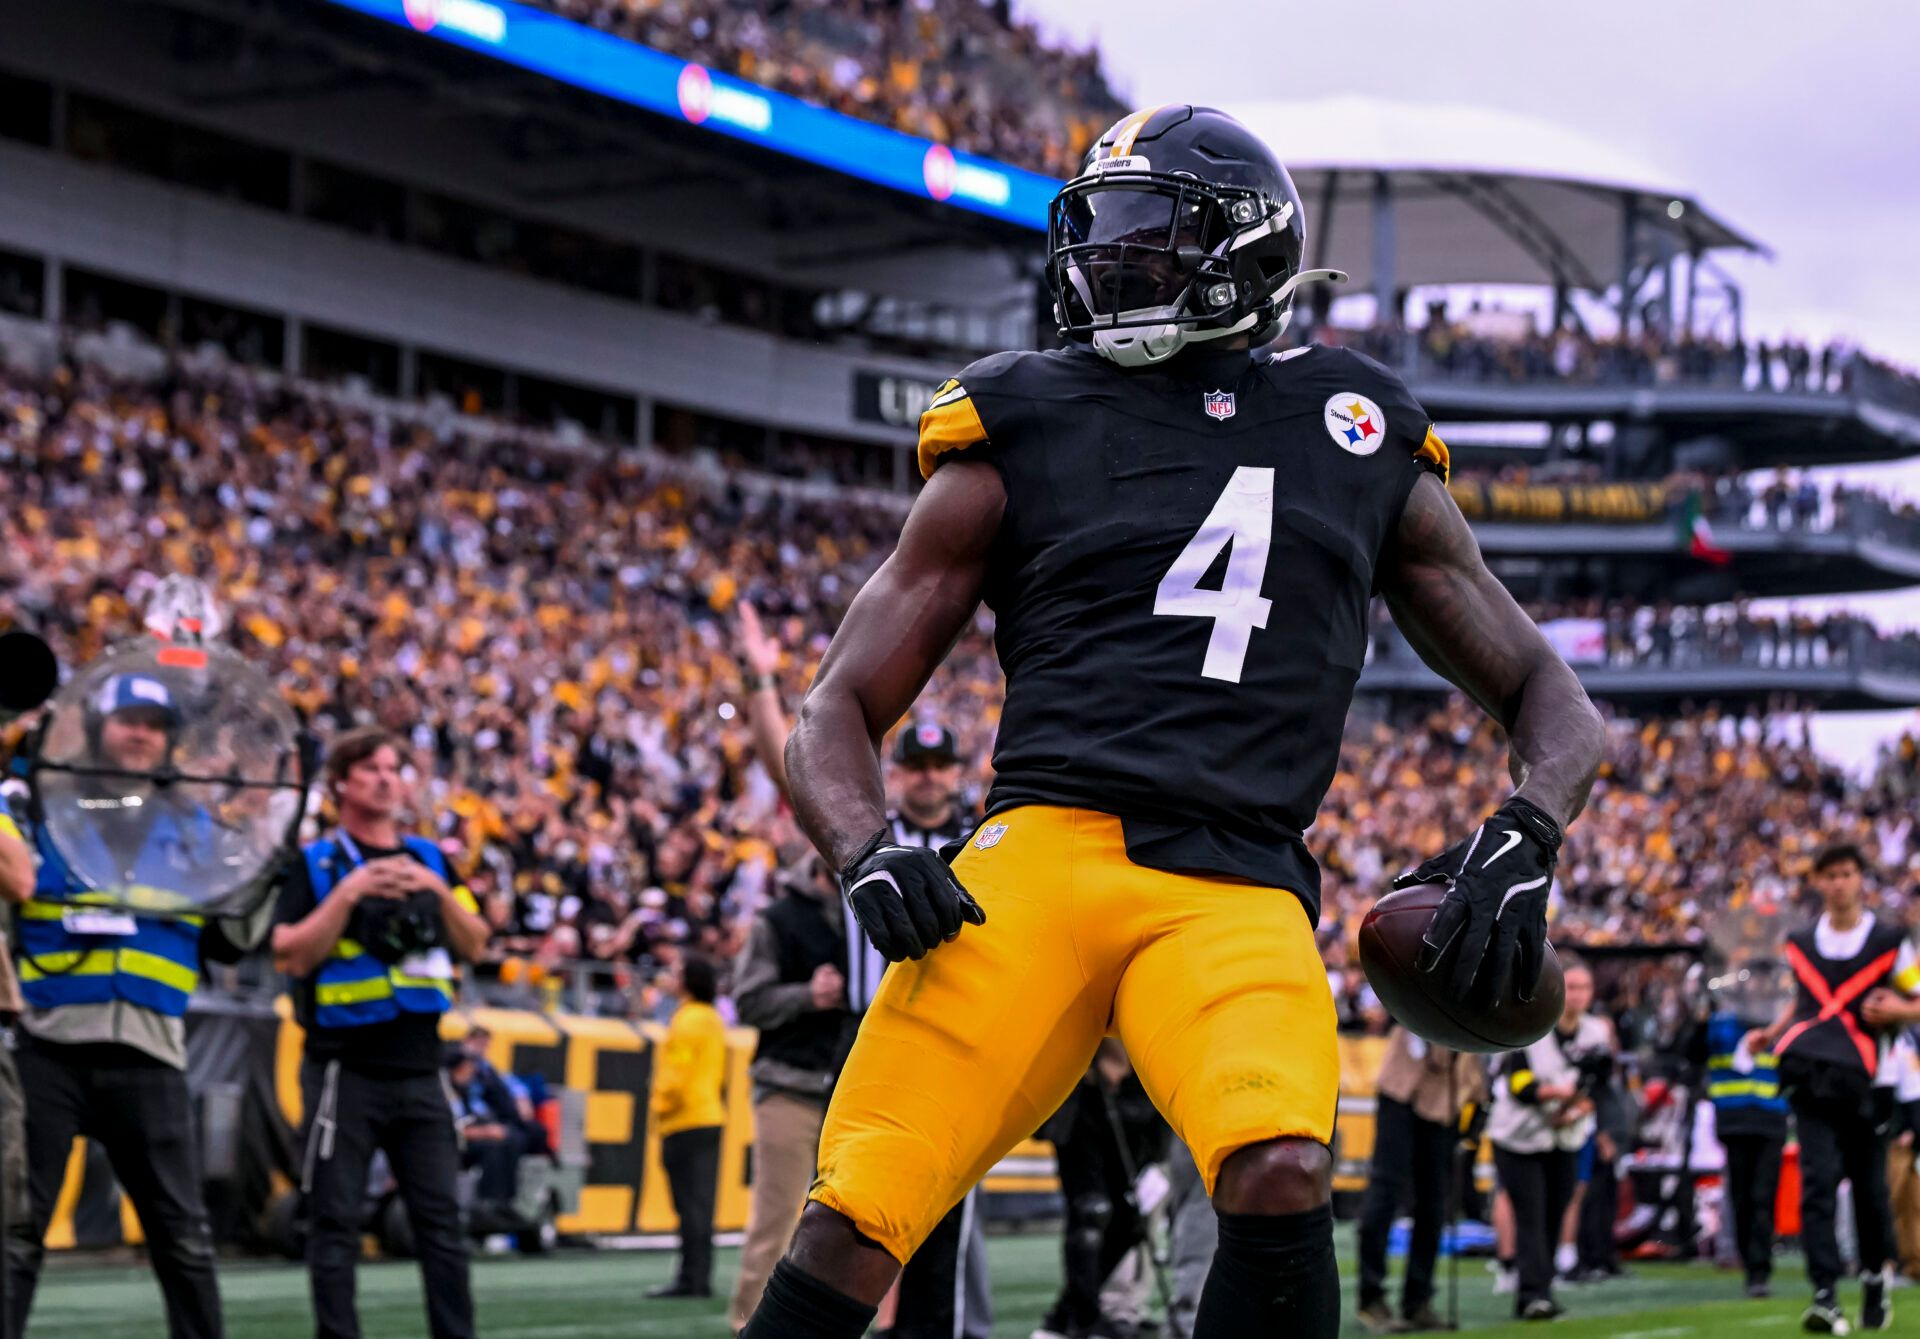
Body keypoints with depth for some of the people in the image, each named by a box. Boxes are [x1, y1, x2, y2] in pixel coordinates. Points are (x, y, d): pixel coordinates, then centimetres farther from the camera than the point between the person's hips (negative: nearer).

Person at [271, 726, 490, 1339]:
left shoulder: (429, 859, 14)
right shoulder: (314, 864, 2)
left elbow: (474, 947, 8)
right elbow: (292, 956, -9)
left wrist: (440, 892, -7)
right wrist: (348, 894, -16)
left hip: (418, 1071, 4)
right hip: (344, 1073, -4)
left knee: (442, 1221, 1)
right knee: (335, 1225, -2)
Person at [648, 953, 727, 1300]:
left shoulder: (687, 1020, -14)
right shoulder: (713, 1018, 15)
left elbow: (677, 1075, -17)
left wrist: (662, 1105, -3)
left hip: (686, 1124, -9)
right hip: (712, 1117, 9)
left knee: (691, 1205, -8)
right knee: (701, 1204, 10)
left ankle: (692, 1278, -8)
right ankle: (700, 1278, 12)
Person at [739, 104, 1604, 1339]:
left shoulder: (1360, 437, 19)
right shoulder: (1024, 429, 15)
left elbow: (1551, 702, 24)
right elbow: (839, 714, 15)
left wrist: (1525, 841, 2)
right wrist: (866, 853, -7)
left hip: (1235, 896, 0)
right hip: (1041, 852, 0)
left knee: (1283, 1179, -29)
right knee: (851, 1231, -15)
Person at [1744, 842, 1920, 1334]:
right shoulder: (1801, 944, 15)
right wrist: (1772, 1032, 17)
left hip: (1864, 1081, -1)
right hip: (1811, 1079, 1)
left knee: (1869, 1186, 6)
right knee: (1818, 1182, -12)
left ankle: (1877, 1276, 32)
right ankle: (1825, 1297, -17)